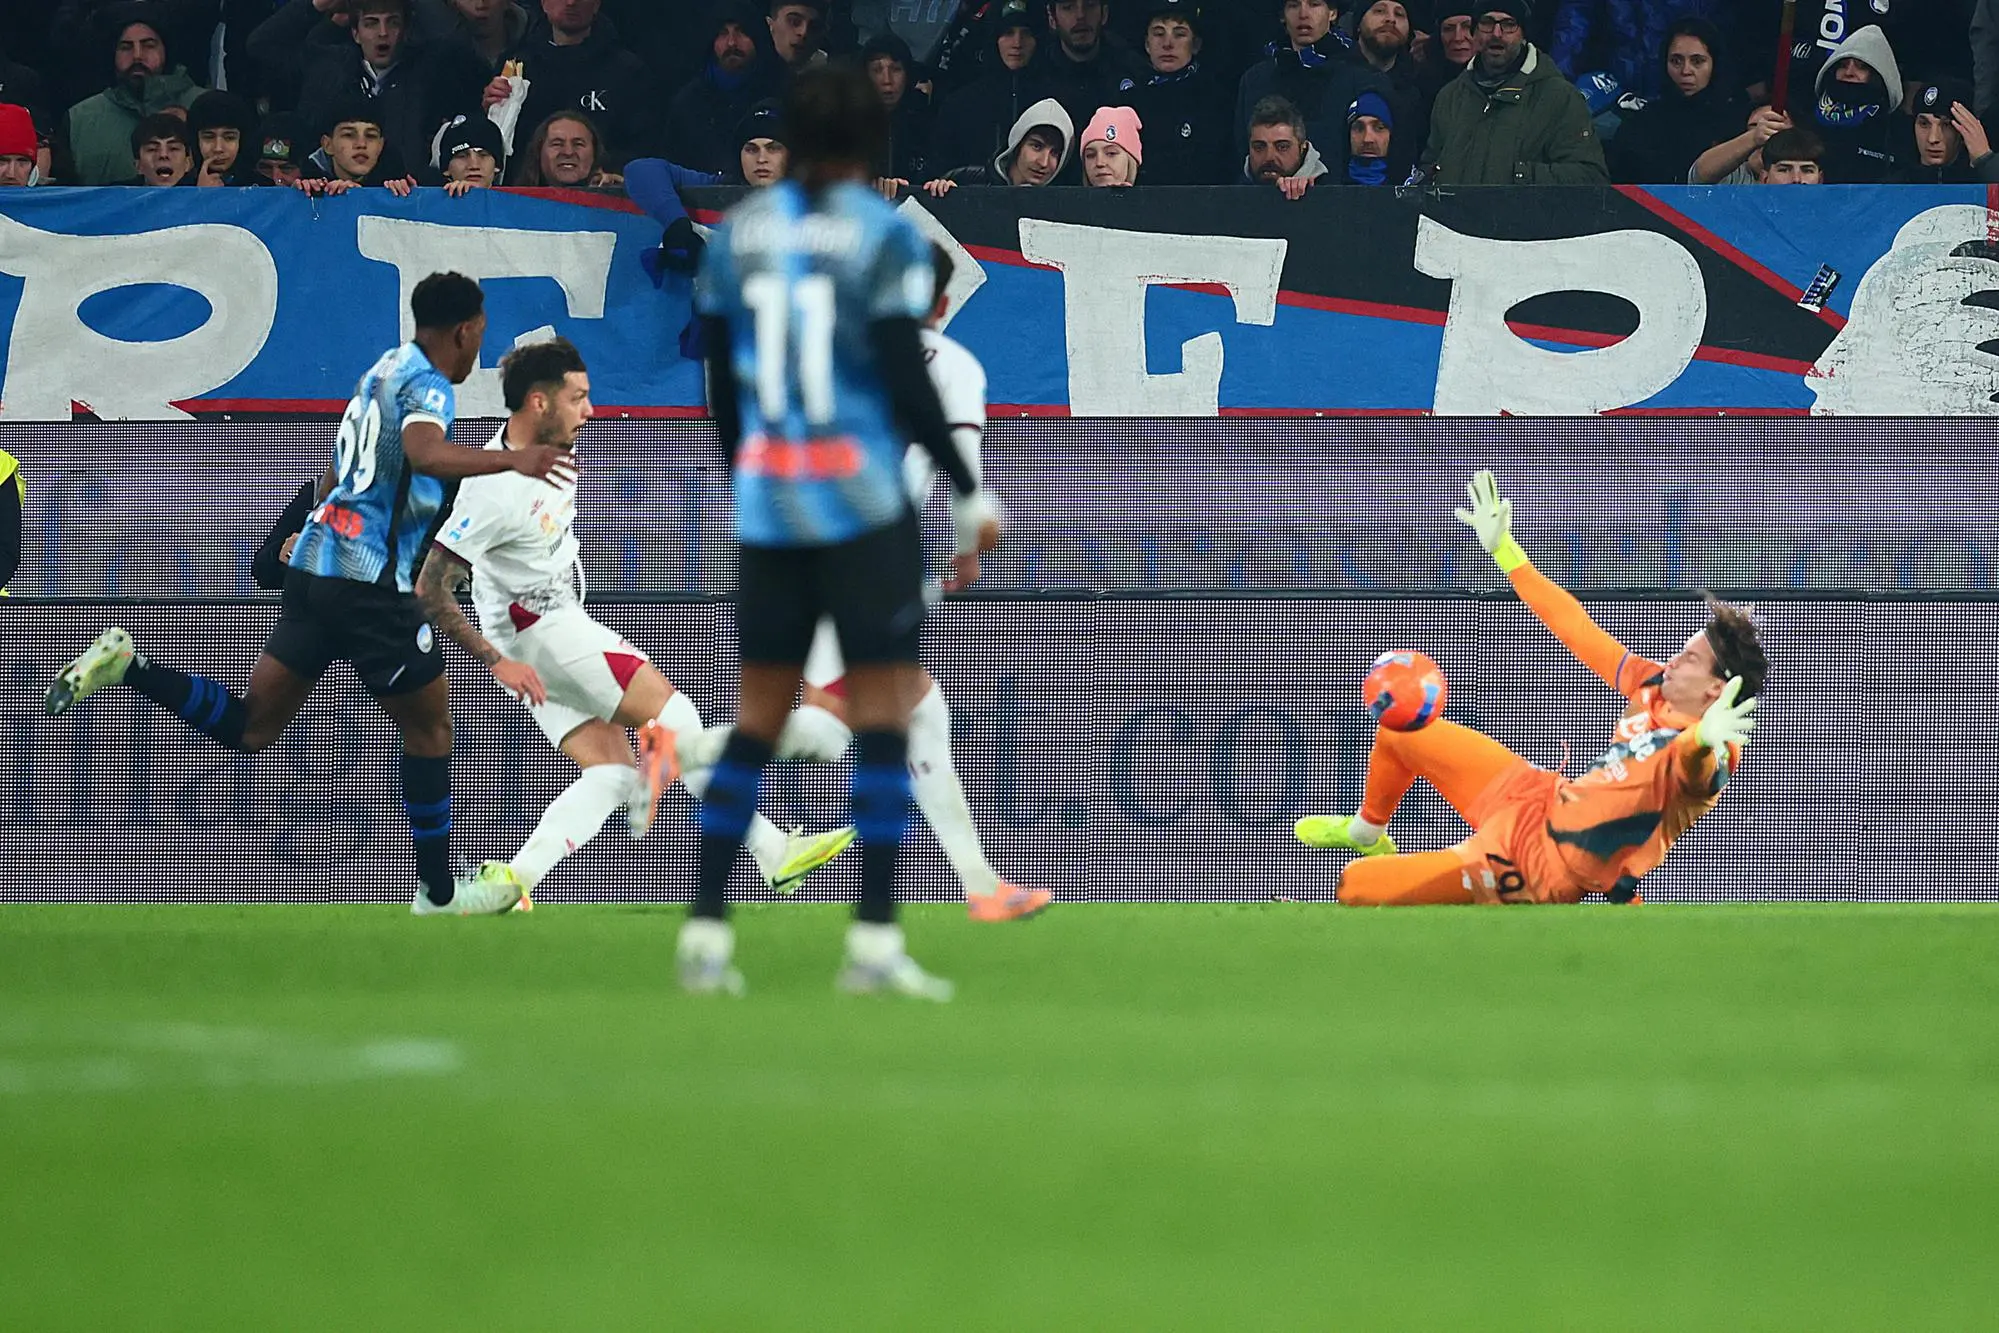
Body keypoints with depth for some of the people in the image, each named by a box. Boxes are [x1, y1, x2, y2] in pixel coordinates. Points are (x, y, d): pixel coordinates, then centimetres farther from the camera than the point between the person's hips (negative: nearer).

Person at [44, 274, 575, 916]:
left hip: (316, 564, 8)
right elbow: (425, 453, -32)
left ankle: (129, 666, -7)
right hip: (368, 579, -8)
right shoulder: (428, 382, -9)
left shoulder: (386, 370, 18)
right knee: (429, 725, 6)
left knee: (250, 728, 7)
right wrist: (510, 459, -40)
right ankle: (440, 891, 13)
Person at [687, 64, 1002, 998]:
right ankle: (873, 939, -7)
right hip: (862, 500, -5)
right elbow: (906, 381, -12)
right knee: (883, 715, -2)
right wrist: (970, 492, -3)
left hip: (764, 502, 5)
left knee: (757, 718, 10)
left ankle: (705, 931, 7)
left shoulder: (735, 234, 7)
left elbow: (720, 385, 12)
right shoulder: (885, 235, -8)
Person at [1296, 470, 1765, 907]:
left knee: (1355, 887, -10)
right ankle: (1368, 829, 52)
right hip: (1540, 794, 8)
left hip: (1540, 869, -8)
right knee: (1401, 725, 25)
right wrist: (1505, 551, 9)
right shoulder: (1654, 686, -4)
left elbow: (1691, 773, -53)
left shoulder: (1708, 757, -28)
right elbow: (1580, 633, 5)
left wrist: (1702, 741, -78)